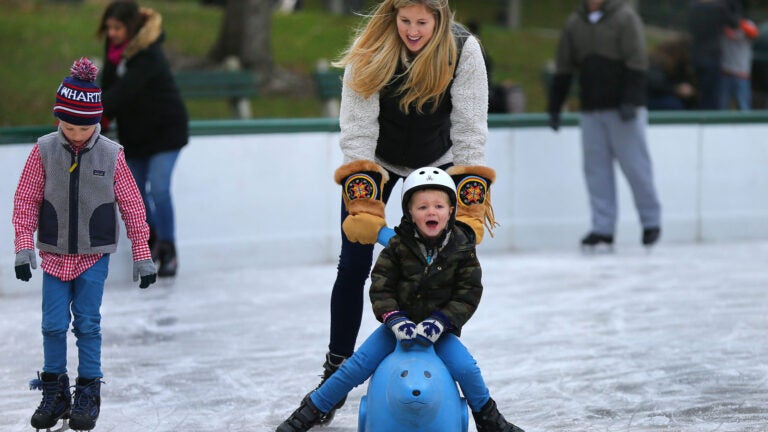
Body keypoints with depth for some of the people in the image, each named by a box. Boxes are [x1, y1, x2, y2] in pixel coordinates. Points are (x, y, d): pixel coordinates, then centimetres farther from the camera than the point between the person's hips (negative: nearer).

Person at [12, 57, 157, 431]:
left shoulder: (112, 155, -9)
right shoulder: (44, 151, -8)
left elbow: (132, 207, -1)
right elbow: (26, 201, 0)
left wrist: (142, 257, 1)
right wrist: (24, 249, -5)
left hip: (94, 256, -1)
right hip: (54, 254, 1)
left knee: (88, 326, 2)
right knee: (53, 325, 3)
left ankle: (88, 395, 14)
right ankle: (54, 393, 18)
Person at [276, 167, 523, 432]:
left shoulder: (462, 250, -9)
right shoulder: (398, 246, -10)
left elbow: (468, 296, -9)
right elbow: (380, 289, -9)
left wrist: (438, 323, -21)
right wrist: (397, 322, -23)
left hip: (439, 329, 0)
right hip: (397, 324, 0)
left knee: (466, 368, -21)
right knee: (354, 368, -10)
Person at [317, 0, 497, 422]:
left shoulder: (463, 50, -24)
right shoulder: (370, 50, -24)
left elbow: (469, 127, -20)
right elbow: (357, 125, -26)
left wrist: (471, 198, -27)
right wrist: (362, 198, -34)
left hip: (437, 161, 0)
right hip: (374, 162, 0)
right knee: (354, 265, -2)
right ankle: (336, 369, 10)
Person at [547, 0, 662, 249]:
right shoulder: (574, 23, 11)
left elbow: (636, 63, -12)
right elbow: (563, 68, 14)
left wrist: (630, 102, -22)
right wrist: (554, 107, 11)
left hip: (623, 110, -5)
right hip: (591, 111, 5)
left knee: (635, 166, -2)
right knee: (596, 168, 1)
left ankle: (651, 222, 12)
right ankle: (603, 229, 4)